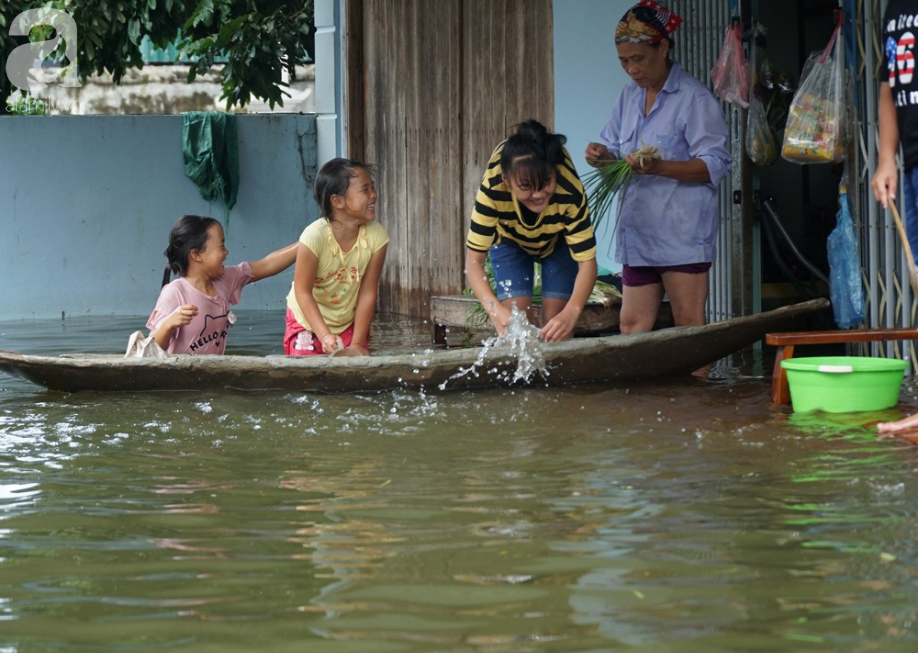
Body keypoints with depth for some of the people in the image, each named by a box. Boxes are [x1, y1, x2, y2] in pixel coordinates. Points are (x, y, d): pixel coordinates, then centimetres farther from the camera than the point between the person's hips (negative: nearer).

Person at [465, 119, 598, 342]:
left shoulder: (570, 192, -41)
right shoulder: (492, 189, -41)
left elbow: (587, 262, -37)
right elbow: (474, 260, -36)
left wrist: (571, 312, -55)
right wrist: (495, 309, -54)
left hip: (559, 241, 0)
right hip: (509, 239, 0)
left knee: (556, 321, -10)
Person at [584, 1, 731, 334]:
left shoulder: (694, 98, -8)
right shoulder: (629, 97, 15)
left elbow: (716, 165, -12)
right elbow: (615, 148, 23)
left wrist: (660, 167, -26)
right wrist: (603, 155, -2)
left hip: (682, 232, -7)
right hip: (638, 232, 7)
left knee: (690, 327, -4)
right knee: (632, 327, 6)